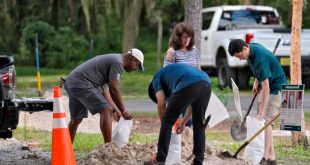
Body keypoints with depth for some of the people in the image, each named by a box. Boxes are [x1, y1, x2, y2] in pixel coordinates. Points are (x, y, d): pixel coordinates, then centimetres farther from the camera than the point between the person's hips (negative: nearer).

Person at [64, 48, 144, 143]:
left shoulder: (111, 59, 24)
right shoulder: (117, 62, -8)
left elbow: (105, 89, 26)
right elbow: (113, 89, -12)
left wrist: (114, 109, 20)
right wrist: (123, 111, -5)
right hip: (81, 83, -11)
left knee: (76, 120, 20)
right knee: (106, 110, -13)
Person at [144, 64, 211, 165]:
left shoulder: (157, 77, 27)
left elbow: (161, 103, 12)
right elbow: (194, 103, 40)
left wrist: (164, 123, 23)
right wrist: (183, 123, 44)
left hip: (188, 86, -6)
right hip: (206, 84, 6)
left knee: (168, 121, 9)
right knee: (199, 125, 20)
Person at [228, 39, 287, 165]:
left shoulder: (260, 58, -32)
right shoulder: (252, 47, -4)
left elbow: (266, 87, -34)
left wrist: (261, 113, -35)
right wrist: (256, 82, 9)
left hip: (275, 88, -10)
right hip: (266, 86, 10)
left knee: (265, 121, -16)